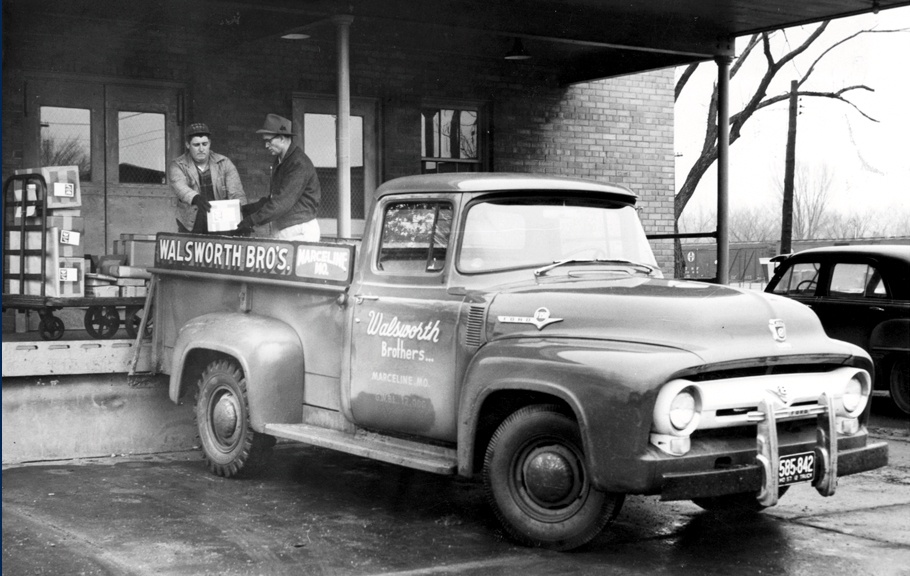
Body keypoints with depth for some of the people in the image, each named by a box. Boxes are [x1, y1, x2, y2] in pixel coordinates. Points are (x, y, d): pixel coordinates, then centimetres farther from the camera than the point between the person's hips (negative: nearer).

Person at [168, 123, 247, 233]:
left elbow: (236, 193, -1)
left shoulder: (224, 163, 7)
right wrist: (195, 198, -40)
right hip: (191, 227, -1)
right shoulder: (177, 165, 3)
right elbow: (179, 186, -18)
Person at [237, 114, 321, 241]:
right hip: (280, 230, 8)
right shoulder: (278, 162, 16)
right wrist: (247, 209, 13)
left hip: (300, 231, -8)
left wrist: (253, 220, -20)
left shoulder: (300, 164, -15)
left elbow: (284, 201, -21)